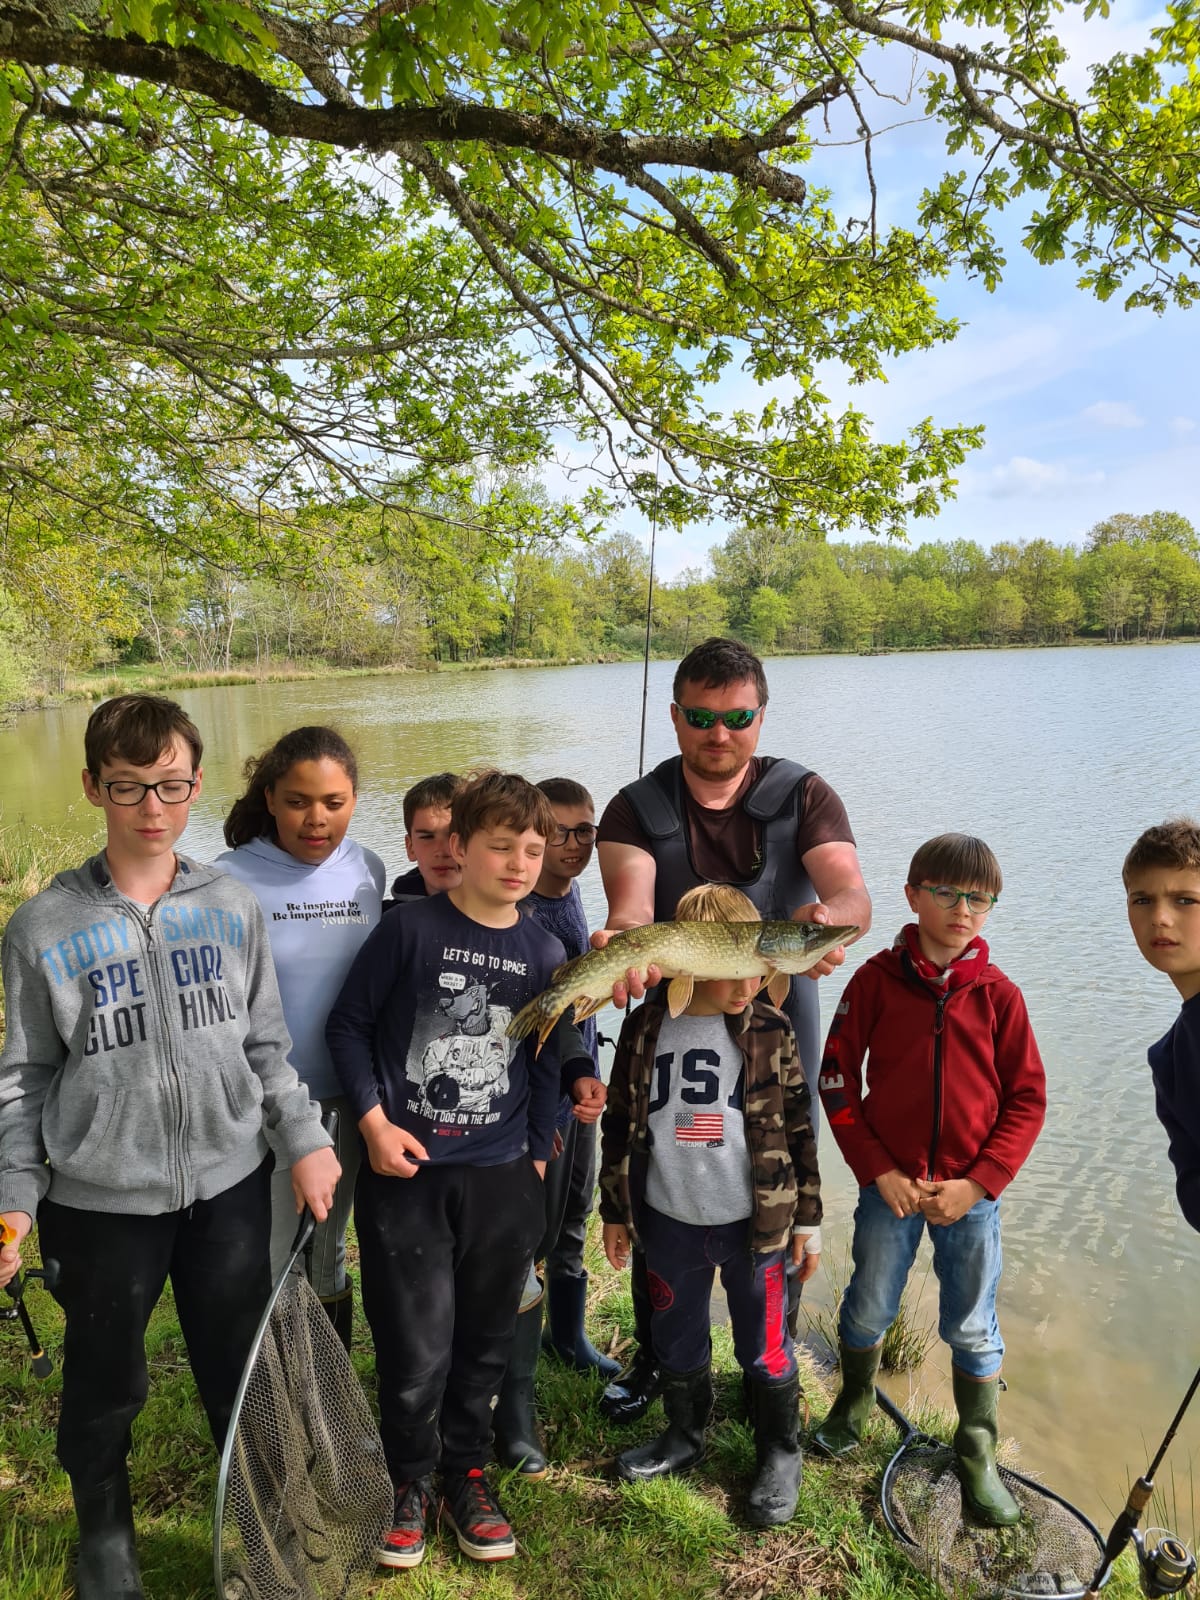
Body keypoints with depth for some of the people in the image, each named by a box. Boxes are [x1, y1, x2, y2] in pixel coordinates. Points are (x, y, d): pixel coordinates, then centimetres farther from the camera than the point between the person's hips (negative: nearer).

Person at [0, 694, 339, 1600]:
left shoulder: (233, 910, -3)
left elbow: (265, 1043, 5)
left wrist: (304, 1140, 3)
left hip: (230, 1184, 2)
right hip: (100, 1201, -1)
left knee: (242, 1372, 15)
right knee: (105, 1387, 17)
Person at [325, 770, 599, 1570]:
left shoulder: (545, 951, 0)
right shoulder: (411, 928, -10)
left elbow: (548, 1064, 8)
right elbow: (348, 1024, -3)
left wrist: (538, 1160, 8)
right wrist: (374, 1122, -9)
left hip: (501, 1179, 3)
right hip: (406, 1174, -3)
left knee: (485, 1340, 14)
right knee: (416, 1347, 3)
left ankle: (467, 1472, 37)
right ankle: (410, 1479, 29)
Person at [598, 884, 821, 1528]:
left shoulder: (769, 1029, -9)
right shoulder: (645, 1028, -6)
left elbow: (798, 1128, -2)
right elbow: (620, 1123, 3)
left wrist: (807, 1221, 1)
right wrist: (615, 1213, 8)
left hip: (755, 1225, -2)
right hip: (671, 1225, 2)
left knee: (764, 1348, 11)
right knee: (677, 1342, 19)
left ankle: (780, 1453, 34)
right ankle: (685, 1436, 44)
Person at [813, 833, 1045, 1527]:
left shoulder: (998, 993, -5)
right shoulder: (878, 979, -7)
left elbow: (1027, 1100, -2)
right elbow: (837, 1077, -4)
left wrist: (977, 1184, -10)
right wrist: (879, 1170, -8)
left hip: (971, 1191, 0)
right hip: (891, 1184, 0)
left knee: (973, 1329, 13)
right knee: (868, 1312, 14)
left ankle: (978, 1455, 33)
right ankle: (856, 1403, 42)